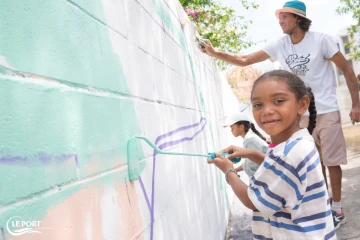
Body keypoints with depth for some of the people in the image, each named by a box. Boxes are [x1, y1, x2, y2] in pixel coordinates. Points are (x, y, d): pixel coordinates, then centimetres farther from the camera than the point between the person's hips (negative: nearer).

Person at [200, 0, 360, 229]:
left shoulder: (321, 40, -11)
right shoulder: (279, 45, -1)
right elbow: (244, 60, -4)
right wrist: (214, 52, -17)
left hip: (326, 111, -4)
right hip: (301, 114, 4)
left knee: (331, 160, 3)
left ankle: (337, 209, 17)